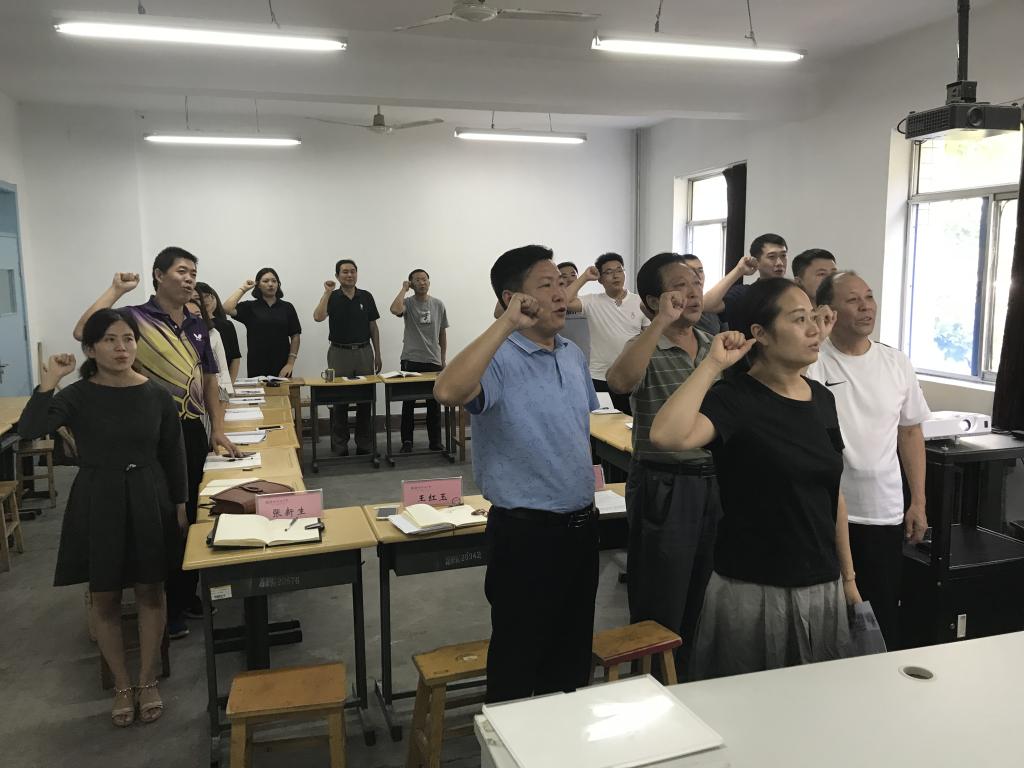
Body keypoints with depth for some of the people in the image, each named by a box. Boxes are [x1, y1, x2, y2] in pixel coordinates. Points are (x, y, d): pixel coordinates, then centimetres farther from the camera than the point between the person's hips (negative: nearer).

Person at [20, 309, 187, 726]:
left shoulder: (157, 395, -4)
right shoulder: (77, 396, -8)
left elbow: (173, 455, 3)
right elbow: (29, 430, -24)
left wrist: (180, 506, 3)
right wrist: (48, 381, -26)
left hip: (148, 501, 1)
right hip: (97, 503, 0)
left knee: (150, 591, 9)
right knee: (105, 599, 9)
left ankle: (148, 681, 27)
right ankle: (122, 685, 28)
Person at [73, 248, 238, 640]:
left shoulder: (197, 325, 10)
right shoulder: (136, 318, -8)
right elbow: (82, 332, -26)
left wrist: (218, 429, 11)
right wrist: (116, 289, -18)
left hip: (194, 432, 6)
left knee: (190, 516, 15)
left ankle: (187, 594, 31)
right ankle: (164, 607, 20)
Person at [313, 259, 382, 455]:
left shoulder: (366, 297, 6)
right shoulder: (332, 297, -1)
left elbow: (373, 327, 8)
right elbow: (318, 317, -20)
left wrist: (377, 355, 5)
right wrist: (327, 292, -21)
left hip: (364, 352, 2)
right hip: (339, 353, -2)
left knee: (365, 400, 5)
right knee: (339, 401, 2)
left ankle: (364, 445, 14)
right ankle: (340, 447, 11)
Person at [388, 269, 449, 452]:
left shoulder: (438, 305, 6)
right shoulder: (408, 303, -3)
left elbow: (443, 334, 12)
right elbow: (395, 309, -28)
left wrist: (443, 359, 10)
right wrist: (404, 289, -14)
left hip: (433, 361, 2)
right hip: (411, 361, -2)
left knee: (434, 403, 7)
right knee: (408, 403, 4)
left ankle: (435, 441, 15)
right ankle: (407, 441, 13)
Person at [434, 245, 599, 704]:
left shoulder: (573, 355, 7)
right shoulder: (499, 359, -18)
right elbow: (448, 391, -40)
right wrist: (505, 325, -36)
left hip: (581, 525, 8)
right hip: (526, 532, -7)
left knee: (573, 653, 22)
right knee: (519, 660, 10)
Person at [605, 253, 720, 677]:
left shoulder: (713, 346, 8)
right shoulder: (646, 349, -12)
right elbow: (620, 380, -37)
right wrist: (662, 321, -32)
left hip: (714, 483, 6)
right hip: (664, 487, -6)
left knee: (701, 603, 20)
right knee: (661, 612, 6)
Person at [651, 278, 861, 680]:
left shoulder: (822, 398, 6)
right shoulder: (736, 398, -14)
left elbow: (833, 495, 13)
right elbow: (667, 436, -35)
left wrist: (848, 577, 15)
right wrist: (713, 364, -27)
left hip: (823, 588, 6)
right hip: (753, 591, -6)